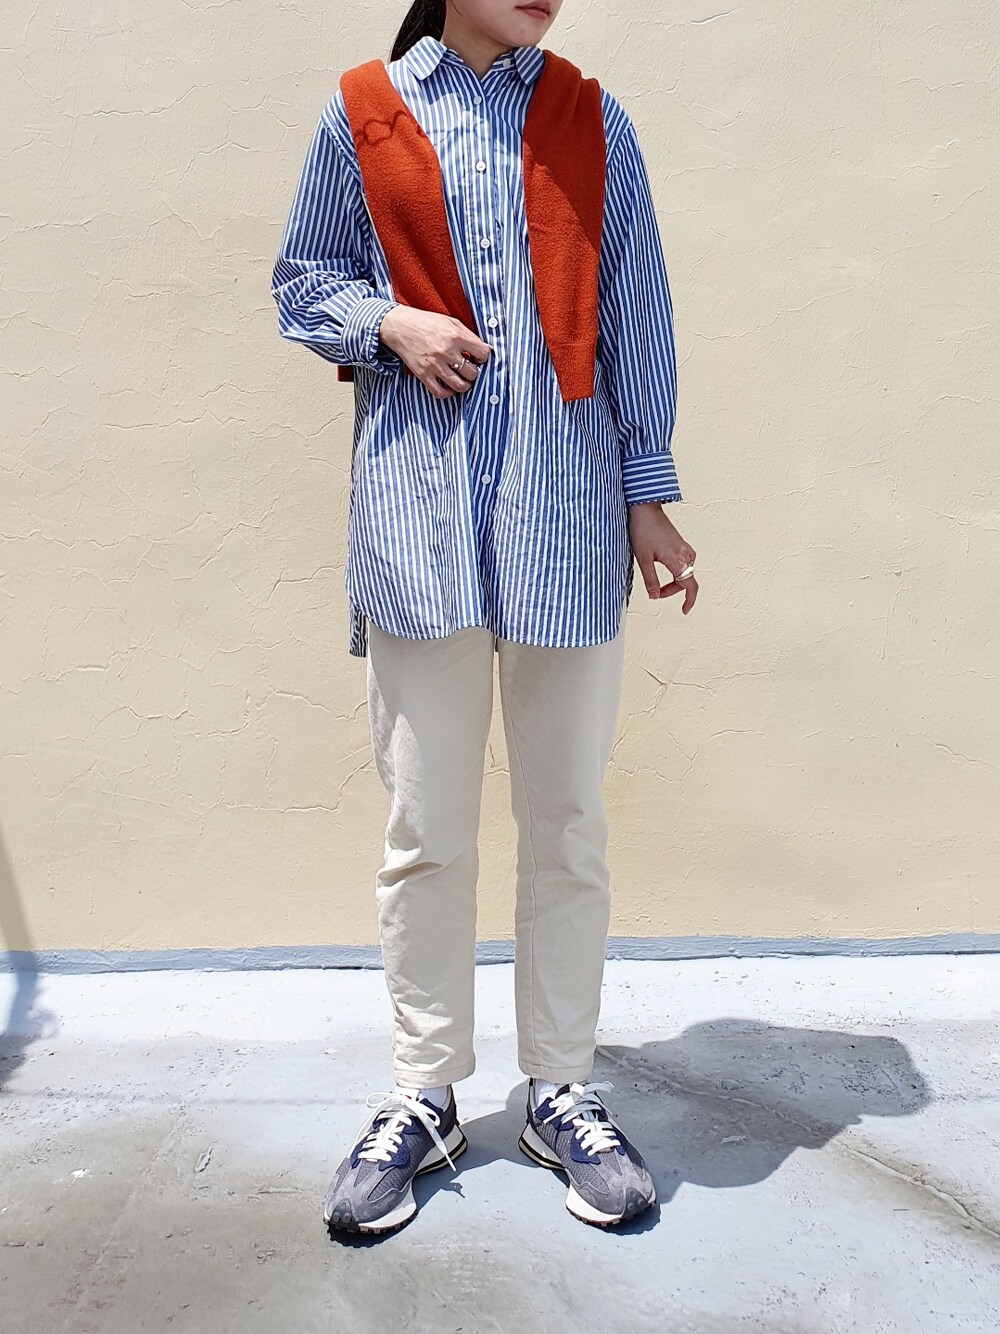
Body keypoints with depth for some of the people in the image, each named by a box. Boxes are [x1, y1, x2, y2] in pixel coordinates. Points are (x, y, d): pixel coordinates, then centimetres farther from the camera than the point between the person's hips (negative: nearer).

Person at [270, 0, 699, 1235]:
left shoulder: (591, 120, 12)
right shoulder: (363, 114, 9)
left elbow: (633, 314, 10)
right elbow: (301, 284, 14)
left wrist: (648, 496, 4)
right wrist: (391, 323, -7)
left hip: (567, 508, 1)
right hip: (417, 510, -1)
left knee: (568, 821, 5)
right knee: (425, 827, 3)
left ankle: (563, 1092, 22)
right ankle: (422, 1095, 21)